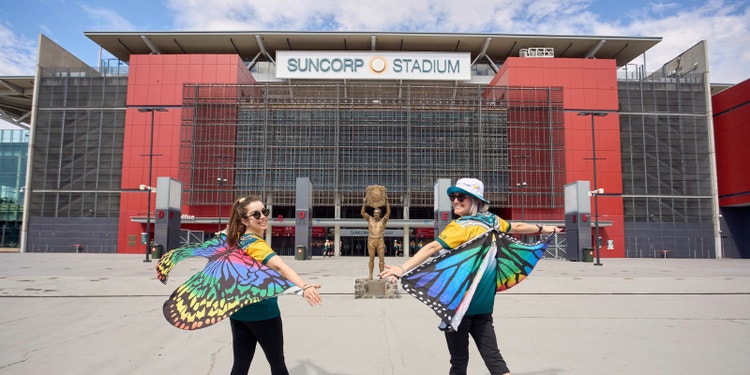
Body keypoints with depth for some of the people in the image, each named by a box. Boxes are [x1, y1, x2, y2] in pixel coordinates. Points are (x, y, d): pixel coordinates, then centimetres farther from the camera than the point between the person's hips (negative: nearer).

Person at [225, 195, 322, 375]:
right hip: (262, 311, -8)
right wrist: (304, 287, -55)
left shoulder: (237, 239, 4)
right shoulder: (256, 243, -23)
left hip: (238, 312, 8)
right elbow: (279, 266, -43)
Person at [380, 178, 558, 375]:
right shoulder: (492, 221, 8)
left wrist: (402, 268, -36)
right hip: (483, 303, 7)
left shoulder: (461, 226, -14)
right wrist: (543, 228, 46)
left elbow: (433, 247, -27)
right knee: (492, 357, 11)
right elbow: (517, 227, 27)